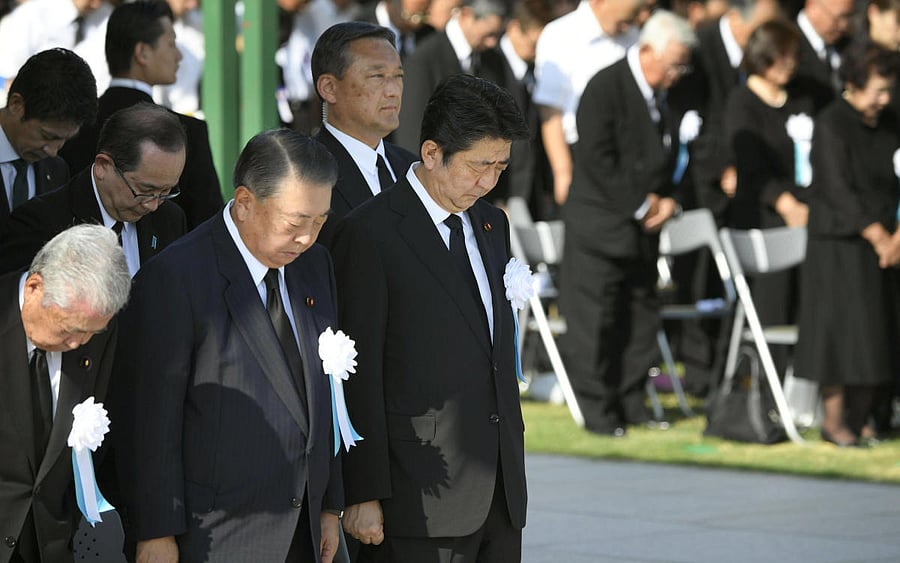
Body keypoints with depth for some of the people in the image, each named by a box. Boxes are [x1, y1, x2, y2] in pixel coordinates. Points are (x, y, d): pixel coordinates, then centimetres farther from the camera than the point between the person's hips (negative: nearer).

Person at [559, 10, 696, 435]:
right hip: (600, 223, -7)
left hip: (643, 226, 7)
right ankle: (597, 409, 3)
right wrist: (642, 205, -15)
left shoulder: (661, 96, 9)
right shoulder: (606, 88, -13)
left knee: (642, 317, 10)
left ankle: (630, 401, 19)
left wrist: (665, 200, -1)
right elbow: (598, 160, -18)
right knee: (596, 320, -3)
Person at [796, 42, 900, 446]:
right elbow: (839, 192, -16)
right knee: (842, 326, -6)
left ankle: (860, 417, 13)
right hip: (839, 244, -6)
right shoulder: (831, 125, -10)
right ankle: (834, 419, 2)